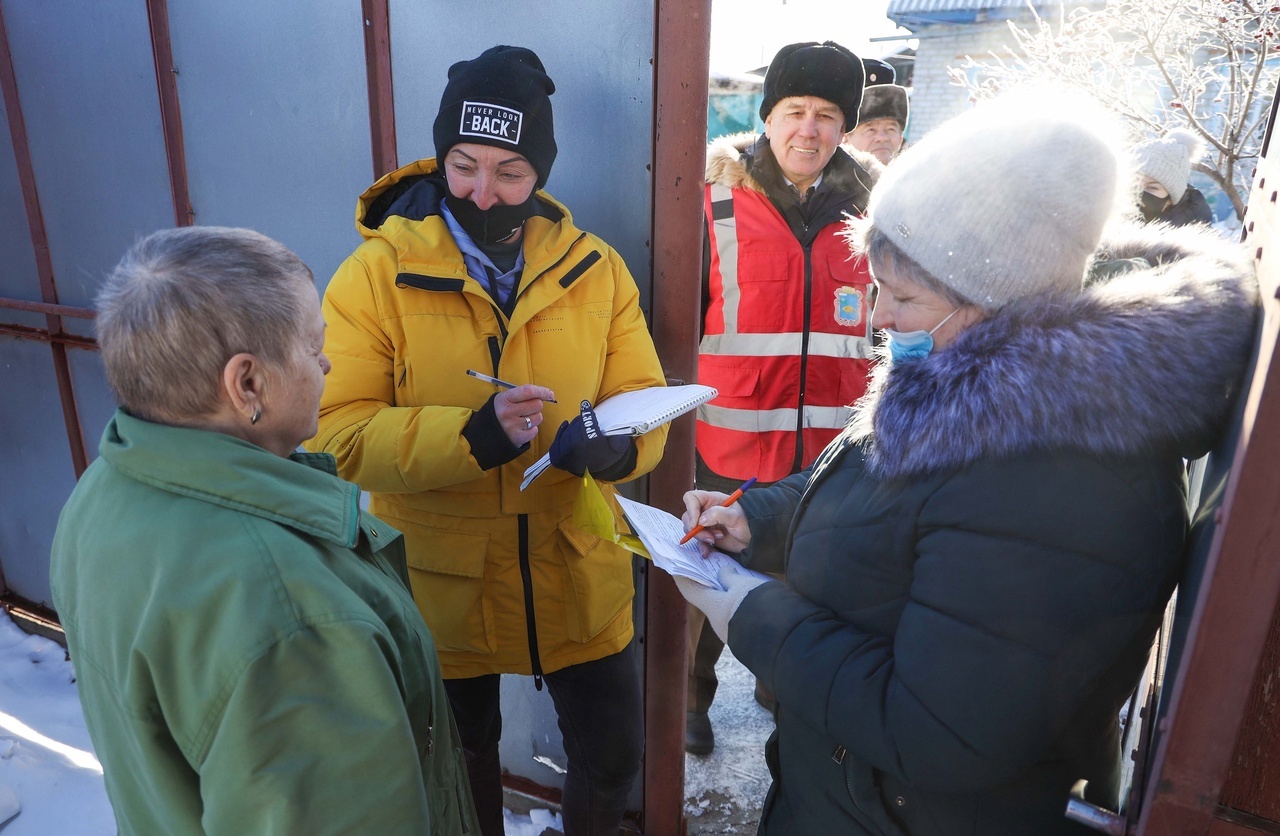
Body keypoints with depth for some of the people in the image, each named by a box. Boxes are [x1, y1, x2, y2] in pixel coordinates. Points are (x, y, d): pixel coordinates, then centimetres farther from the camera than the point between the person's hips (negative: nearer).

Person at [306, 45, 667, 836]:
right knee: (461, 764, 25)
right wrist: (471, 435, -33)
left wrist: (613, 444, -27)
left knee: (614, 755, 19)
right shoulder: (376, 273, -13)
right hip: (440, 582, -1)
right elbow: (335, 434, -18)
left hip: (578, 576, 2)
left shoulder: (596, 269, -5)